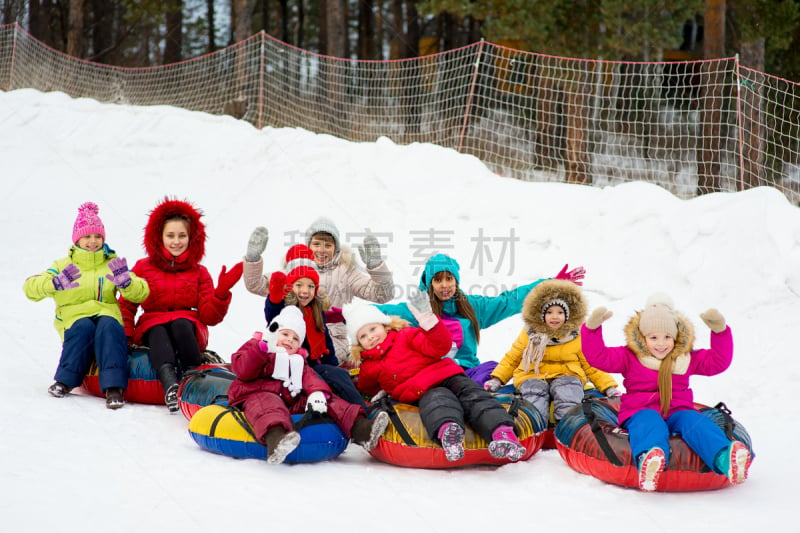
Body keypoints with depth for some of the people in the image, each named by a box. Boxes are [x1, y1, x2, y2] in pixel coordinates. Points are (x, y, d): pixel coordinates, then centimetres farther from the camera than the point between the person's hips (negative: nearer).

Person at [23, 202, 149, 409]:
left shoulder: (113, 265, 16)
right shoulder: (63, 266, 12)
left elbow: (141, 292, 4)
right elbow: (30, 287, -3)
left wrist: (126, 282, -19)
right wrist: (57, 283, -24)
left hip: (108, 316, 1)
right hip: (75, 320, 0)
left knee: (108, 325, -34)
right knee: (84, 326, -35)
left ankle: (114, 387, -41)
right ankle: (65, 381, -21)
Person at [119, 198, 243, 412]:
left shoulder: (199, 273, 11)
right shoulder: (143, 267, 10)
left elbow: (210, 317, 1)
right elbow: (126, 305, 7)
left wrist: (222, 292, -16)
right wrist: (125, 338, -10)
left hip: (188, 329, 1)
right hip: (151, 329, -1)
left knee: (181, 323, -34)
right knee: (158, 331, -37)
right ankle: (169, 384, -62)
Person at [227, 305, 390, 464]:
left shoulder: (297, 361, 29)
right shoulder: (254, 348, 15)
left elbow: (309, 378, 8)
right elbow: (242, 371, -5)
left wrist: (317, 392, -16)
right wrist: (263, 349, -16)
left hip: (292, 401, 6)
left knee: (330, 402, -7)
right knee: (268, 404, -42)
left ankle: (359, 428, -28)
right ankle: (275, 437, -75)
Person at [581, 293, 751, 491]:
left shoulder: (687, 359, 19)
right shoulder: (629, 358, 11)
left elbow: (719, 361, 19)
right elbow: (598, 356, 3)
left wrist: (720, 331, 8)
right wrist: (592, 328, -10)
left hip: (678, 412, 3)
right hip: (641, 412, -3)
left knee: (694, 422, -32)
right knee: (650, 424, -40)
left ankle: (726, 459, -60)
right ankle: (647, 460, -75)